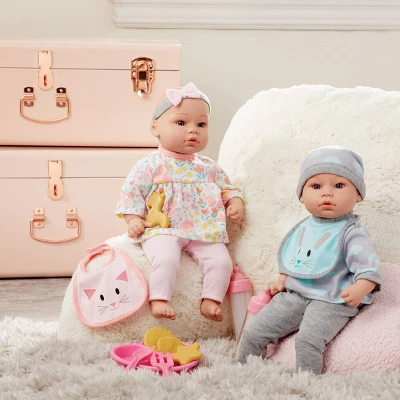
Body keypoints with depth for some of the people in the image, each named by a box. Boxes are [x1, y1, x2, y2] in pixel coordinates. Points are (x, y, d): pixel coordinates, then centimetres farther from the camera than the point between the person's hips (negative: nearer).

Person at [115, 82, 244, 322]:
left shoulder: (210, 168, 13)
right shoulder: (150, 166, 0)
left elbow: (228, 189, 22)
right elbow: (131, 192, 1)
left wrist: (235, 202, 2)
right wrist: (133, 219, -10)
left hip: (205, 232, 4)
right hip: (163, 231, -4)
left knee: (222, 260, -15)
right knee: (166, 258, -31)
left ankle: (212, 300, -2)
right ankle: (159, 299, -20)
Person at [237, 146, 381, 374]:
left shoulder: (351, 233, -10)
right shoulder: (303, 229, 12)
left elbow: (368, 265, -20)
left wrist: (361, 287, -37)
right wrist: (282, 280, 17)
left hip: (331, 302, -7)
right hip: (294, 295, 7)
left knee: (308, 339, -31)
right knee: (255, 333, 4)